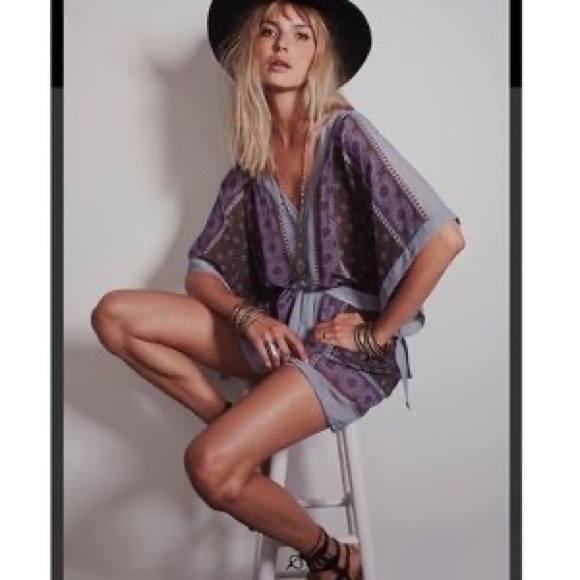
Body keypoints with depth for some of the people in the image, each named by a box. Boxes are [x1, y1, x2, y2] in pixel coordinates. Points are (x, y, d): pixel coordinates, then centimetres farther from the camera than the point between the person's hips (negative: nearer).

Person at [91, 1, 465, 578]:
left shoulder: (345, 130, -9)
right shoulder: (251, 157, 9)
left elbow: (444, 237, -20)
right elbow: (200, 271, 8)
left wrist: (380, 332, -13)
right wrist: (249, 316, -12)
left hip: (345, 341, -6)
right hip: (277, 328, 6)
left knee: (211, 465, -25)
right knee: (115, 315, -6)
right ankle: (237, 424, 3)